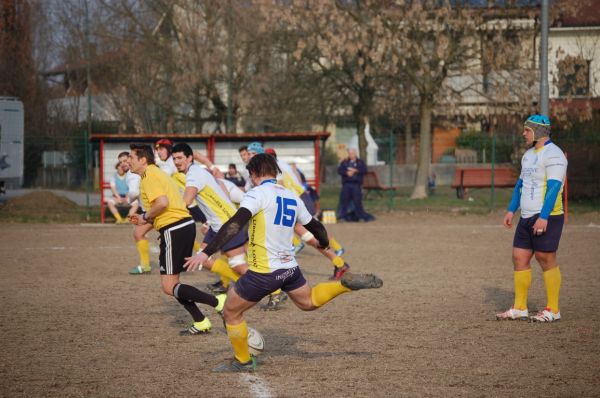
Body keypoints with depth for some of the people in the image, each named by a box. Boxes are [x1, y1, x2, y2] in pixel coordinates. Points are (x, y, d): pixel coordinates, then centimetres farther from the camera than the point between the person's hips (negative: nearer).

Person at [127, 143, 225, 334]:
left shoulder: (149, 176, -10)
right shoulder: (158, 173, 22)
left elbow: (162, 202, -24)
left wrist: (146, 216, -8)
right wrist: (146, 220, 17)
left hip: (174, 231, -10)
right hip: (185, 224, 10)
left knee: (169, 287, -7)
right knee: (171, 283, 16)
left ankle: (218, 302, -13)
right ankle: (201, 323, 14)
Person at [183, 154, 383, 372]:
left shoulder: (258, 193, -11)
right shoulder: (292, 197, 9)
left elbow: (235, 225, -24)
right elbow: (315, 227, 21)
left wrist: (206, 253, -28)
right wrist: (324, 243, 45)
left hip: (264, 272, -7)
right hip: (289, 268, 7)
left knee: (231, 312, 10)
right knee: (309, 301, 32)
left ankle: (243, 361, 19)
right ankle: (345, 283, 14)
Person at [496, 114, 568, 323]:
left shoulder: (553, 155, -12)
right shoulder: (529, 154, 17)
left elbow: (554, 187, -20)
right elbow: (521, 183, 23)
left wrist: (543, 217, -26)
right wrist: (511, 210, 16)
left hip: (547, 218, -9)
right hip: (527, 217, 9)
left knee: (546, 259, -5)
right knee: (519, 258, 6)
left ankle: (553, 310, 2)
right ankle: (519, 308, 11)